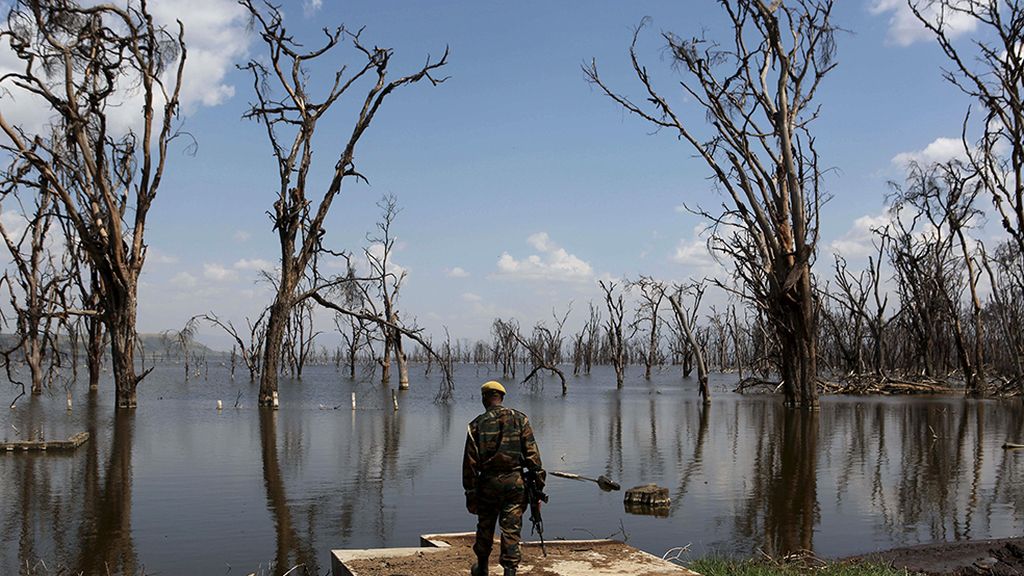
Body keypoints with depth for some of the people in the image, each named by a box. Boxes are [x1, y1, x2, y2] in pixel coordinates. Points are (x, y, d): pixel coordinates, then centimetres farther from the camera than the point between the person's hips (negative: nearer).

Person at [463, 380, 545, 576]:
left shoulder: (477, 424, -1)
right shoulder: (519, 419, 1)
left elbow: (470, 461, -1)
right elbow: (532, 452, -4)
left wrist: (470, 492, 5)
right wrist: (538, 480, 0)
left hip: (489, 481, 0)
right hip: (515, 481, 0)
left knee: (485, 526, 18)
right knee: (511, 528, 4)